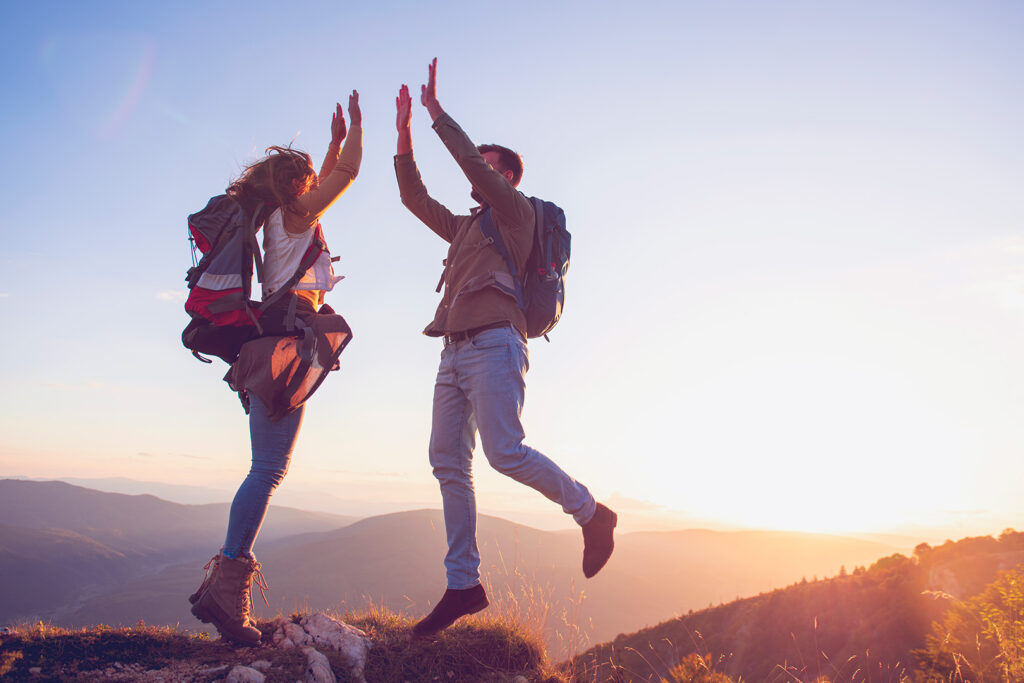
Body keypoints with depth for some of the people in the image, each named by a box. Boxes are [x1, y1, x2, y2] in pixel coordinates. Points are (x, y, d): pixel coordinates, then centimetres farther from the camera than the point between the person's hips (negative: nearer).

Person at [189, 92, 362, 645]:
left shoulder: (281, 220, 26)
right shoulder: (295, 214, 2)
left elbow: (327, 181, 42)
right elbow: (347, 175, 3)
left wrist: (336, 141, 42)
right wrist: (356, 127, 19)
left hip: (272, 344, 10)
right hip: (289, 336, -10)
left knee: (268, 470, 8)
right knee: (269, 469, -13)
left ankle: (221, 589, 8)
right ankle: (229, 588, -14)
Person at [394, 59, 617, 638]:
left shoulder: (517, 211, 8)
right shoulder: (465, 227, 31)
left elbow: (470, 161, -4)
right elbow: (415, 197, 31)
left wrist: (437, 111, 4)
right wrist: (405, 135, 25)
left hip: (493, 345, -8)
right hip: (455, 352, 8)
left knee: (505, 451, -19)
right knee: (449, 463, -2)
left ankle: (592, 514, 2)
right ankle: (464, 584, 0)